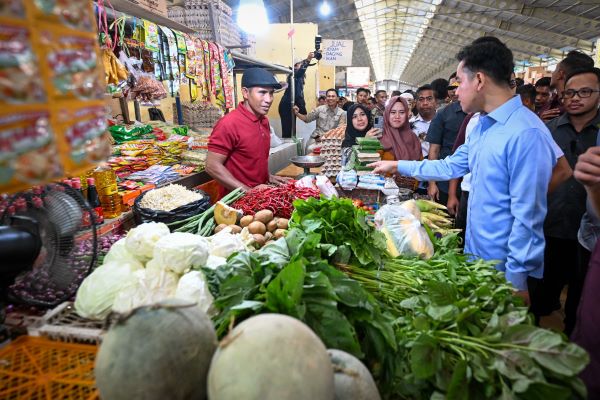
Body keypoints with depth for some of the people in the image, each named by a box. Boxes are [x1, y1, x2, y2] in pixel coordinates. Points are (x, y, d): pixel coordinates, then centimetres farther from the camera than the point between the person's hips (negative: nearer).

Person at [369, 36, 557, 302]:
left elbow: (527, 216, -24)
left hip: (506, 271, -8)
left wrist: (517, 280, -19)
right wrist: (397, 166, 19)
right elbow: (450, 167, 17)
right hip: (476, 256, 8)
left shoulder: (526, 133, -24)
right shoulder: (482, 126, 7)